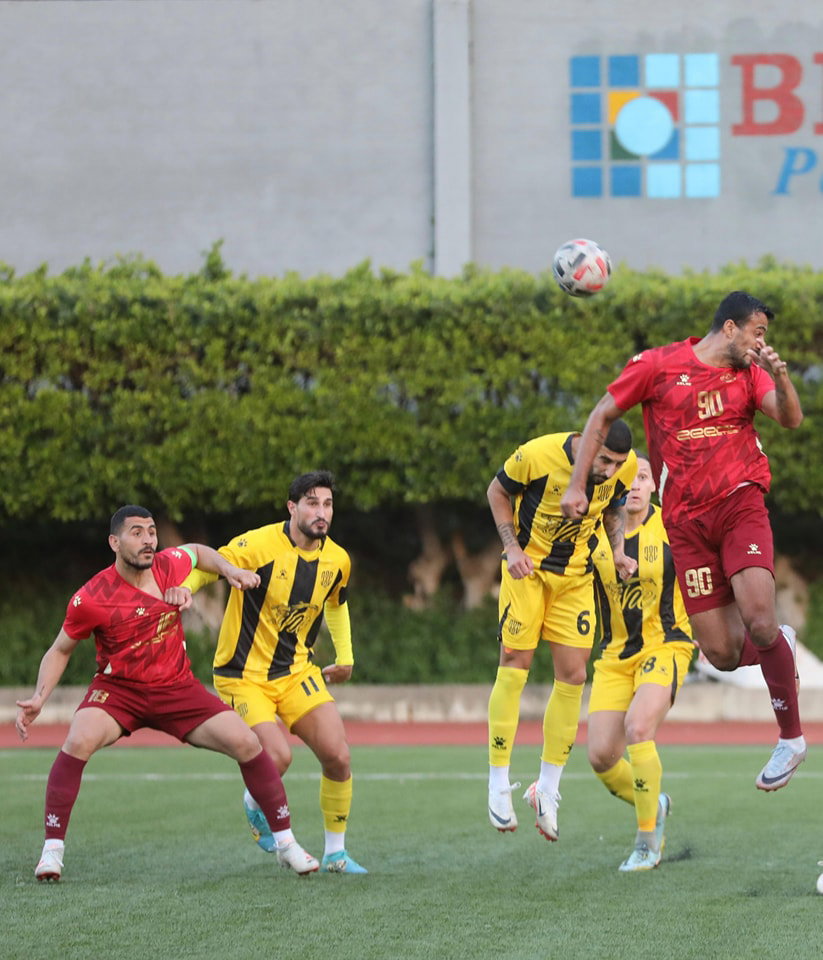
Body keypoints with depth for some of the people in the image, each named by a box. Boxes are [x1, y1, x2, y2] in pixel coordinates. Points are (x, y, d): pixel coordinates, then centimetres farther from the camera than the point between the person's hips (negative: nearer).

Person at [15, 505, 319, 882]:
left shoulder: (169, 565, -7)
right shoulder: (91, 599, -17)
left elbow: (198, 552, 19)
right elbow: (60, 650, -1)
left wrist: (230, 570, 1)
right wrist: (38, 699, -13)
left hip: (177, 688, 3)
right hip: (118, 688, -3)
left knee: (246, 743, -10)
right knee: (78, 742, -32)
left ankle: (286, 843, 5)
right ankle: (52, 849, -21)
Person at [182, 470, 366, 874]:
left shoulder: (337, 560, 1)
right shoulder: (259, 546, -19)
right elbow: (201, 568, -15)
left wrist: (344, 658, 19)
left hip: (296, 672, 5)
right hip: (243, 675, -5)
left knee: (338, 757, -8)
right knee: (277, 758, -22)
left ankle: (335, 852, 10)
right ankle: (255, 805, 15)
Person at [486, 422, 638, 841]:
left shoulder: (625, 467, -13)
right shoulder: (538, 455, -25)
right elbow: (497, 491, -6)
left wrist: (617, 550, -7)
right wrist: (512, 547, -15)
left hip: (577, 574, 4)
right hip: (528, 566, -4)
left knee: (573, 675, -2)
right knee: (514, 665, -8)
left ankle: (547, 788, 8)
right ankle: (498, 784, 0)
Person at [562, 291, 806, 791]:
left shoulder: (749, 373, 9)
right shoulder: (659, 365, 3)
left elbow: (791, 418, -5)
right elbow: (601, 416, 9)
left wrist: (780, 375, -24)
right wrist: (577, 484, 2)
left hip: (740, 505, 0)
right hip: (686, 521, 0)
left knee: (759, 620, -22)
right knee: (723, 655, -5)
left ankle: (791, 738, -7)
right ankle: (779, 645, 32)